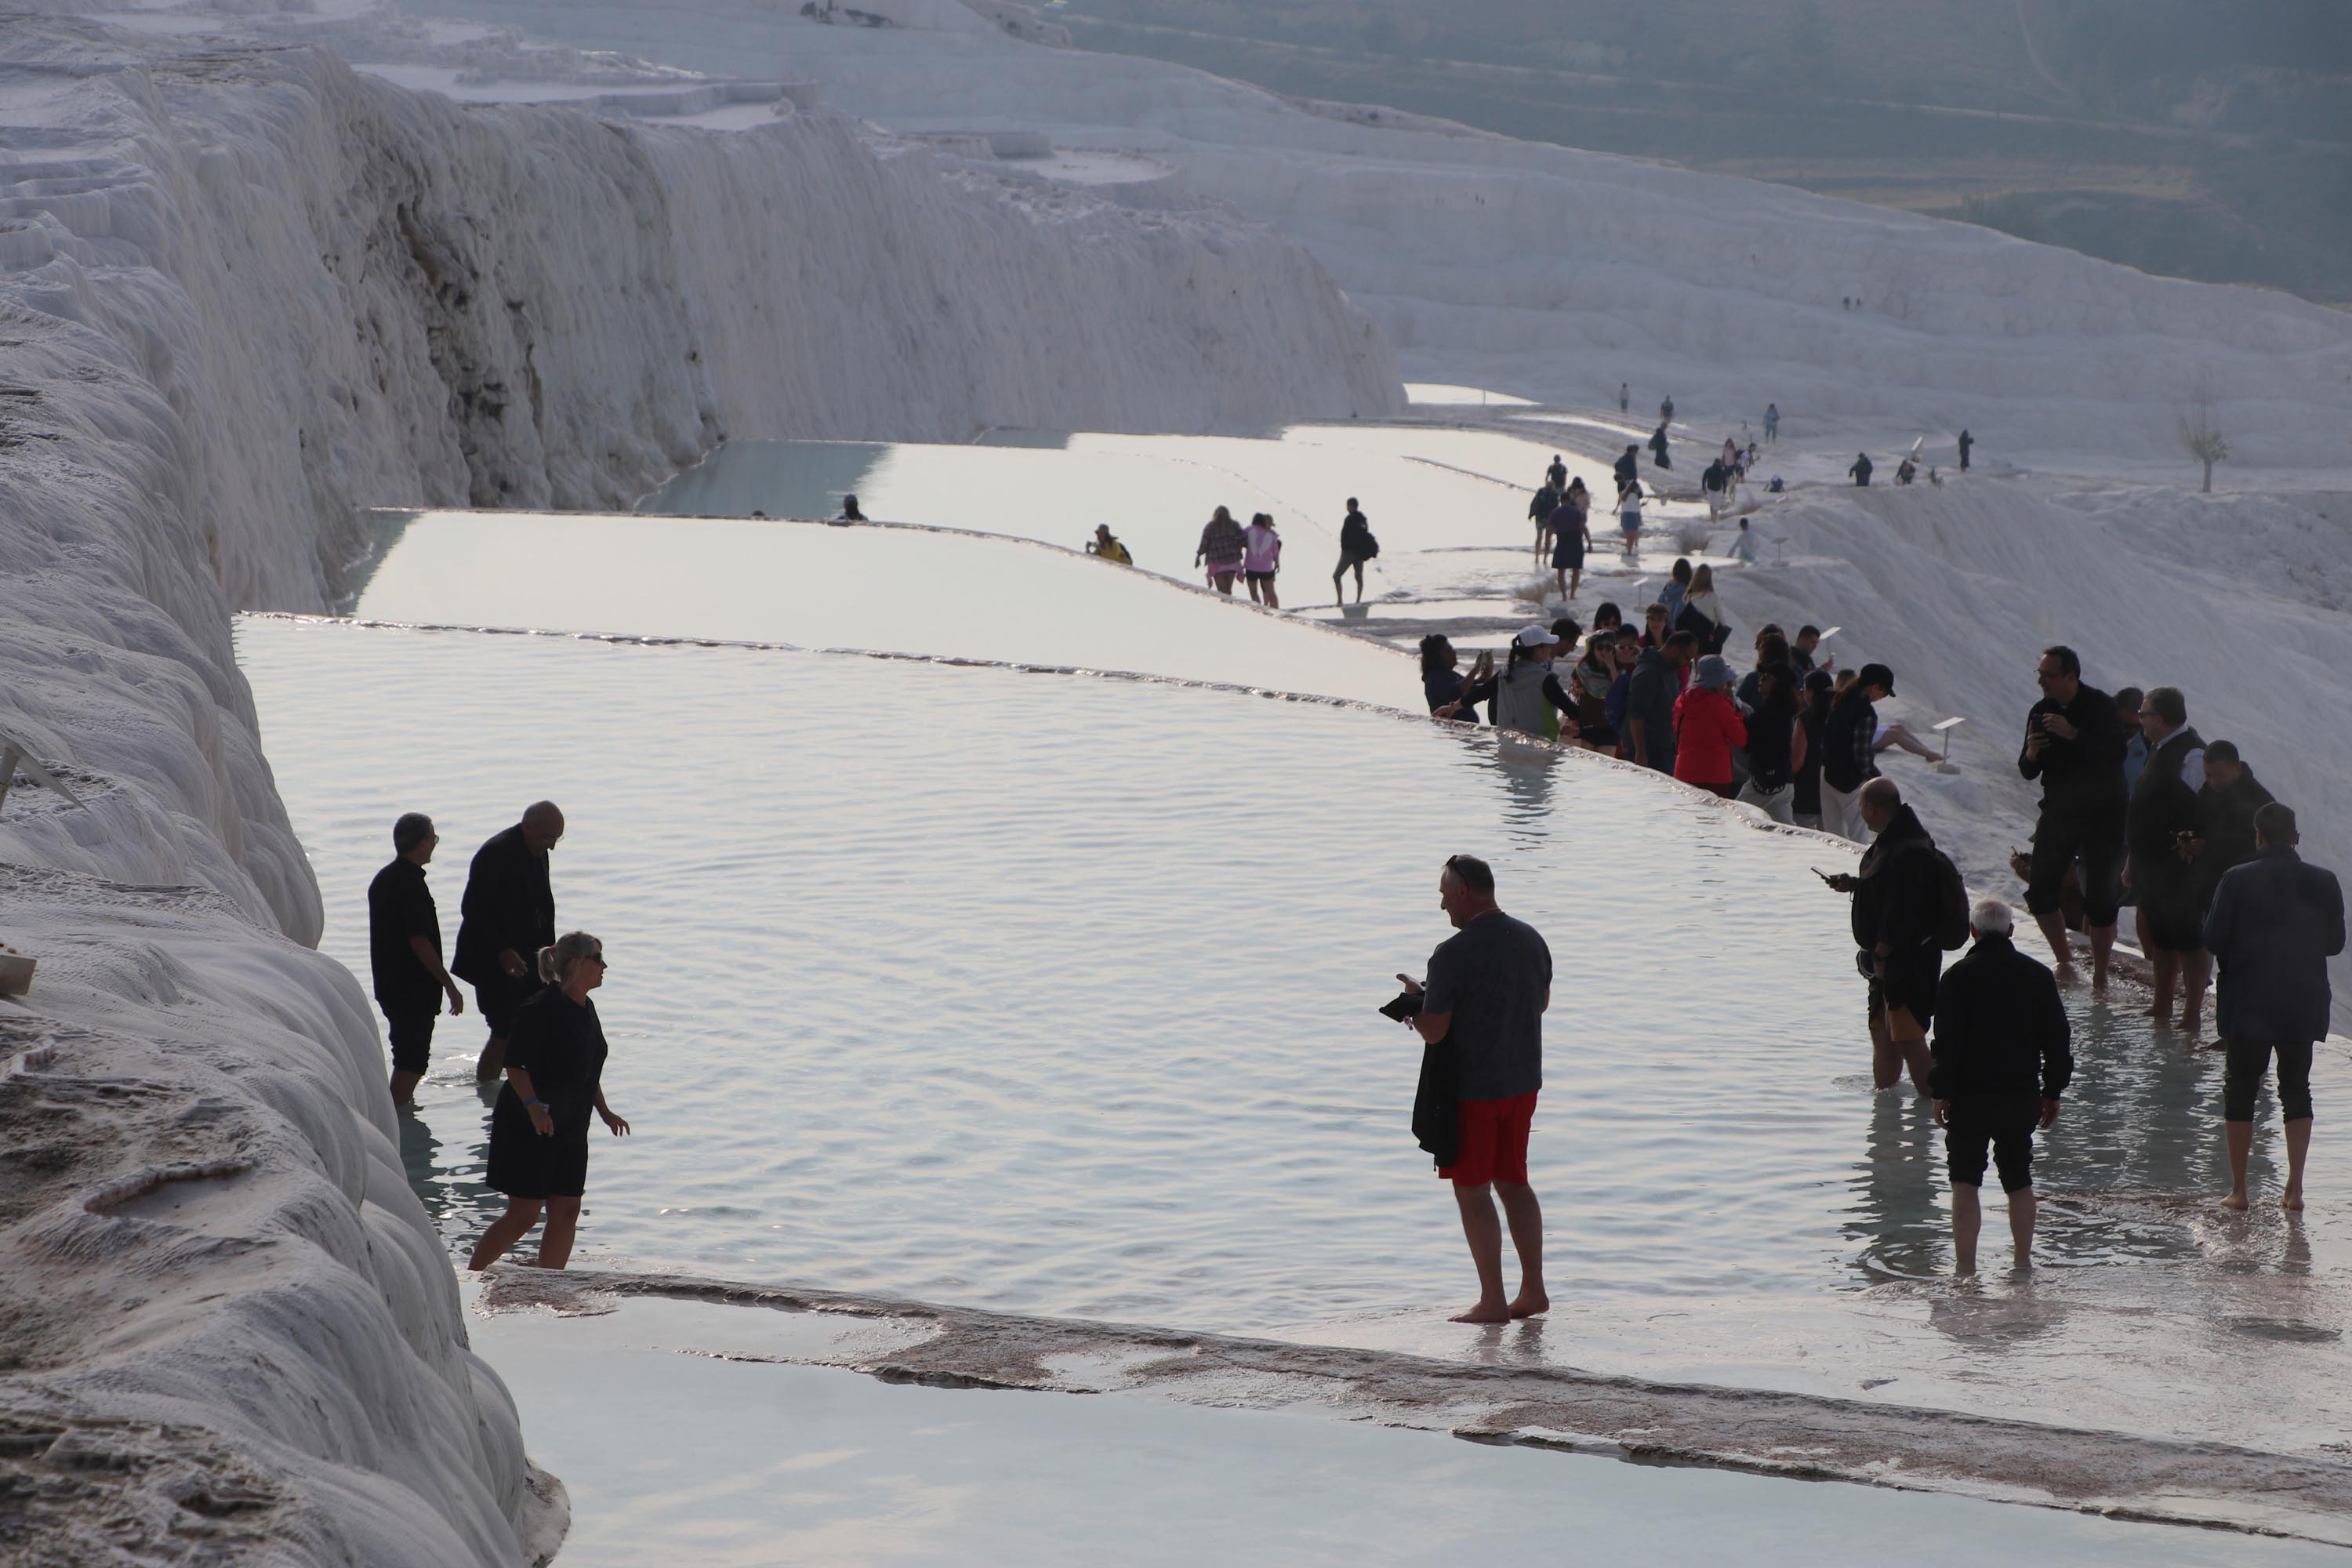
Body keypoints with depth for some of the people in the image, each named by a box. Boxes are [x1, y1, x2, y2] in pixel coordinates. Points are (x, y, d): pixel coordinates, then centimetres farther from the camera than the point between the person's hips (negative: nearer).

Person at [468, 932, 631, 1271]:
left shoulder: (586, 1010, 11)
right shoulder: (541, 1010, -17)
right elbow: (516, 1066, -21)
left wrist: (605, 1112, 21)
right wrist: (534, 1106, -33)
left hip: (570, 1129, 8)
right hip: (528, 1128, -8)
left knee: (566, 1211, 5)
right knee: (524, 1213, -7)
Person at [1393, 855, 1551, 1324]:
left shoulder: (1453, 954, -20)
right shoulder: (1531, 940, 4)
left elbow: (1433, 1031, -18)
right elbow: (1542, 1002, 19)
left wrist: (1417, 997, 1)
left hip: (1471, 1087, -7)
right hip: (1523, 1081, 7)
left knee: (1471, 1189, 2)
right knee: (1513, 1182, 17)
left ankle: (1492, 1301, 2)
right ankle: (1533, 1290, 19)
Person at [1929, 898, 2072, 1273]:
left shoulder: (1959, 976, -9)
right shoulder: (2038, 975, 4)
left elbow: (1947, 1041, -12)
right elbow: (2058, 1038, 7)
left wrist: (1942, 1091, -6)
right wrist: (2052, 1092, 14)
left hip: (1970, 1096, -4)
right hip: (2022, 1095, 4)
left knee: (1965, 1182, 0)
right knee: (2019, 1179, 16)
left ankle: (1965, 1265, -6)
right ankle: (2023, 1259, 21)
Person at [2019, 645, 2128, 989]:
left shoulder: (2101, 707, -12)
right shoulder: (2041, 712, 3)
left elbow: (2116, 754, -25)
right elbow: (2029, 772, 7)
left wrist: (2073, 735, -32)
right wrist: (2031, 754, -16)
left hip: (2102, 814, -5)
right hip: (2058, 812, 5)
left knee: (2101, 898, -4)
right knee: (2040, 892, 1)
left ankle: (2100, 974, 5)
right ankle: (2064, 960, 18)